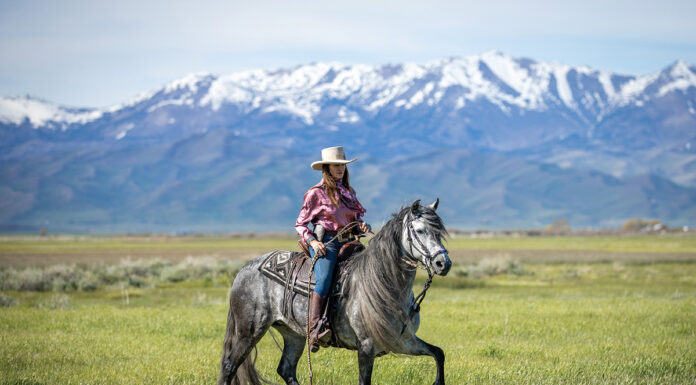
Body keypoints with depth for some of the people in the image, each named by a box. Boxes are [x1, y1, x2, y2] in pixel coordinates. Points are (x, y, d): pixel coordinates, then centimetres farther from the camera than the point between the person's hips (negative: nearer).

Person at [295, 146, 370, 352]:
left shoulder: (348, 193, 19)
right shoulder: (316, 193, 2)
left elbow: (356, 219, 29)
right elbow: (300, 224, 4)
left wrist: (362, 226, 4)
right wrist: (312, 241, -13)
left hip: (347, 243, 7)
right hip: (324, 244, -7)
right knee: (324, 281, -28)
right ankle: (314, 331, -38)